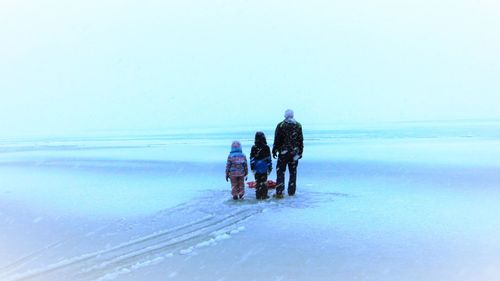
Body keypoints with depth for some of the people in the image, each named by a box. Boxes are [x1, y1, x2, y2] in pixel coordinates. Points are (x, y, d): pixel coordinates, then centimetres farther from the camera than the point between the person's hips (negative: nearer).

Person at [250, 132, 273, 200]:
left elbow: (252, 159, 1)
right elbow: (269, 158, -1)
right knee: (264, 182, 5)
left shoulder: (254, 148, -2)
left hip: (256, 169, 1)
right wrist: (270, 168, 7)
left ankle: (258, 195, 9)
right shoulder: (266, 147, -5)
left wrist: (252, 168, 7)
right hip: (264, 169, -1)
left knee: (257, 182, 7)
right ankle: (264, 195, 6)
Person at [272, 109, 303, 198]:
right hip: (294, 153, 3)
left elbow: (277, 140, -4)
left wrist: (274, 151, 5)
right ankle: (291, 191, 16)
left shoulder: (281, 125, -5)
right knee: (293, 172, 11)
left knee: (280, 172, 1)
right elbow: (301, 140, 6)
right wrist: (300, 152, 13)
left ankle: (279, 192, -5)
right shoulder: (298, 125, 4)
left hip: (283, 152, -3)